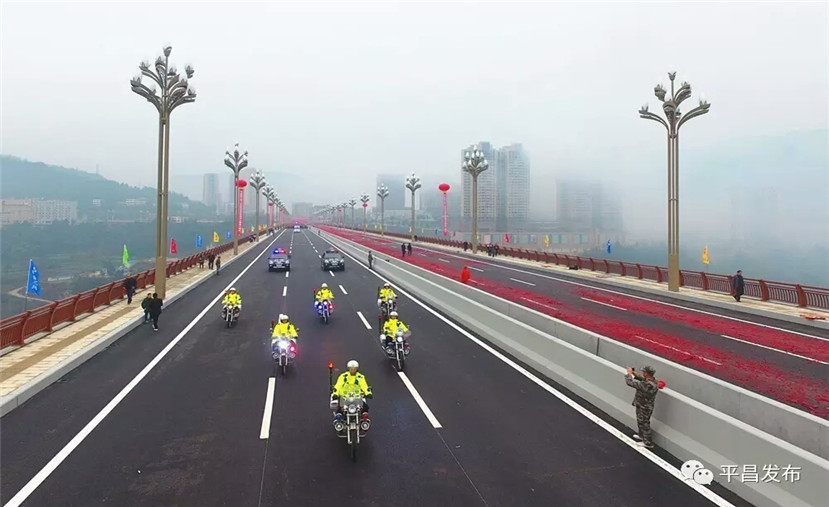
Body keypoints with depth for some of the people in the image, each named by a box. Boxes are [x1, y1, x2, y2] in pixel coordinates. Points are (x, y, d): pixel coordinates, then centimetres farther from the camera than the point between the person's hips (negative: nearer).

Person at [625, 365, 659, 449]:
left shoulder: (645, 385, -39)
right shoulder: (654, 381, -10)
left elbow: (630, 382, -32)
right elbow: (644, 380, 12)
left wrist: (629, 373, -15)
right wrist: (636, 375, 0)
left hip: (644, 409, -8)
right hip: (647, 406, 9)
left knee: (644, 424, 13)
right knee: (641, 422, 29)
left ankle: (648, 443, 31)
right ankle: (642, 436, 51)